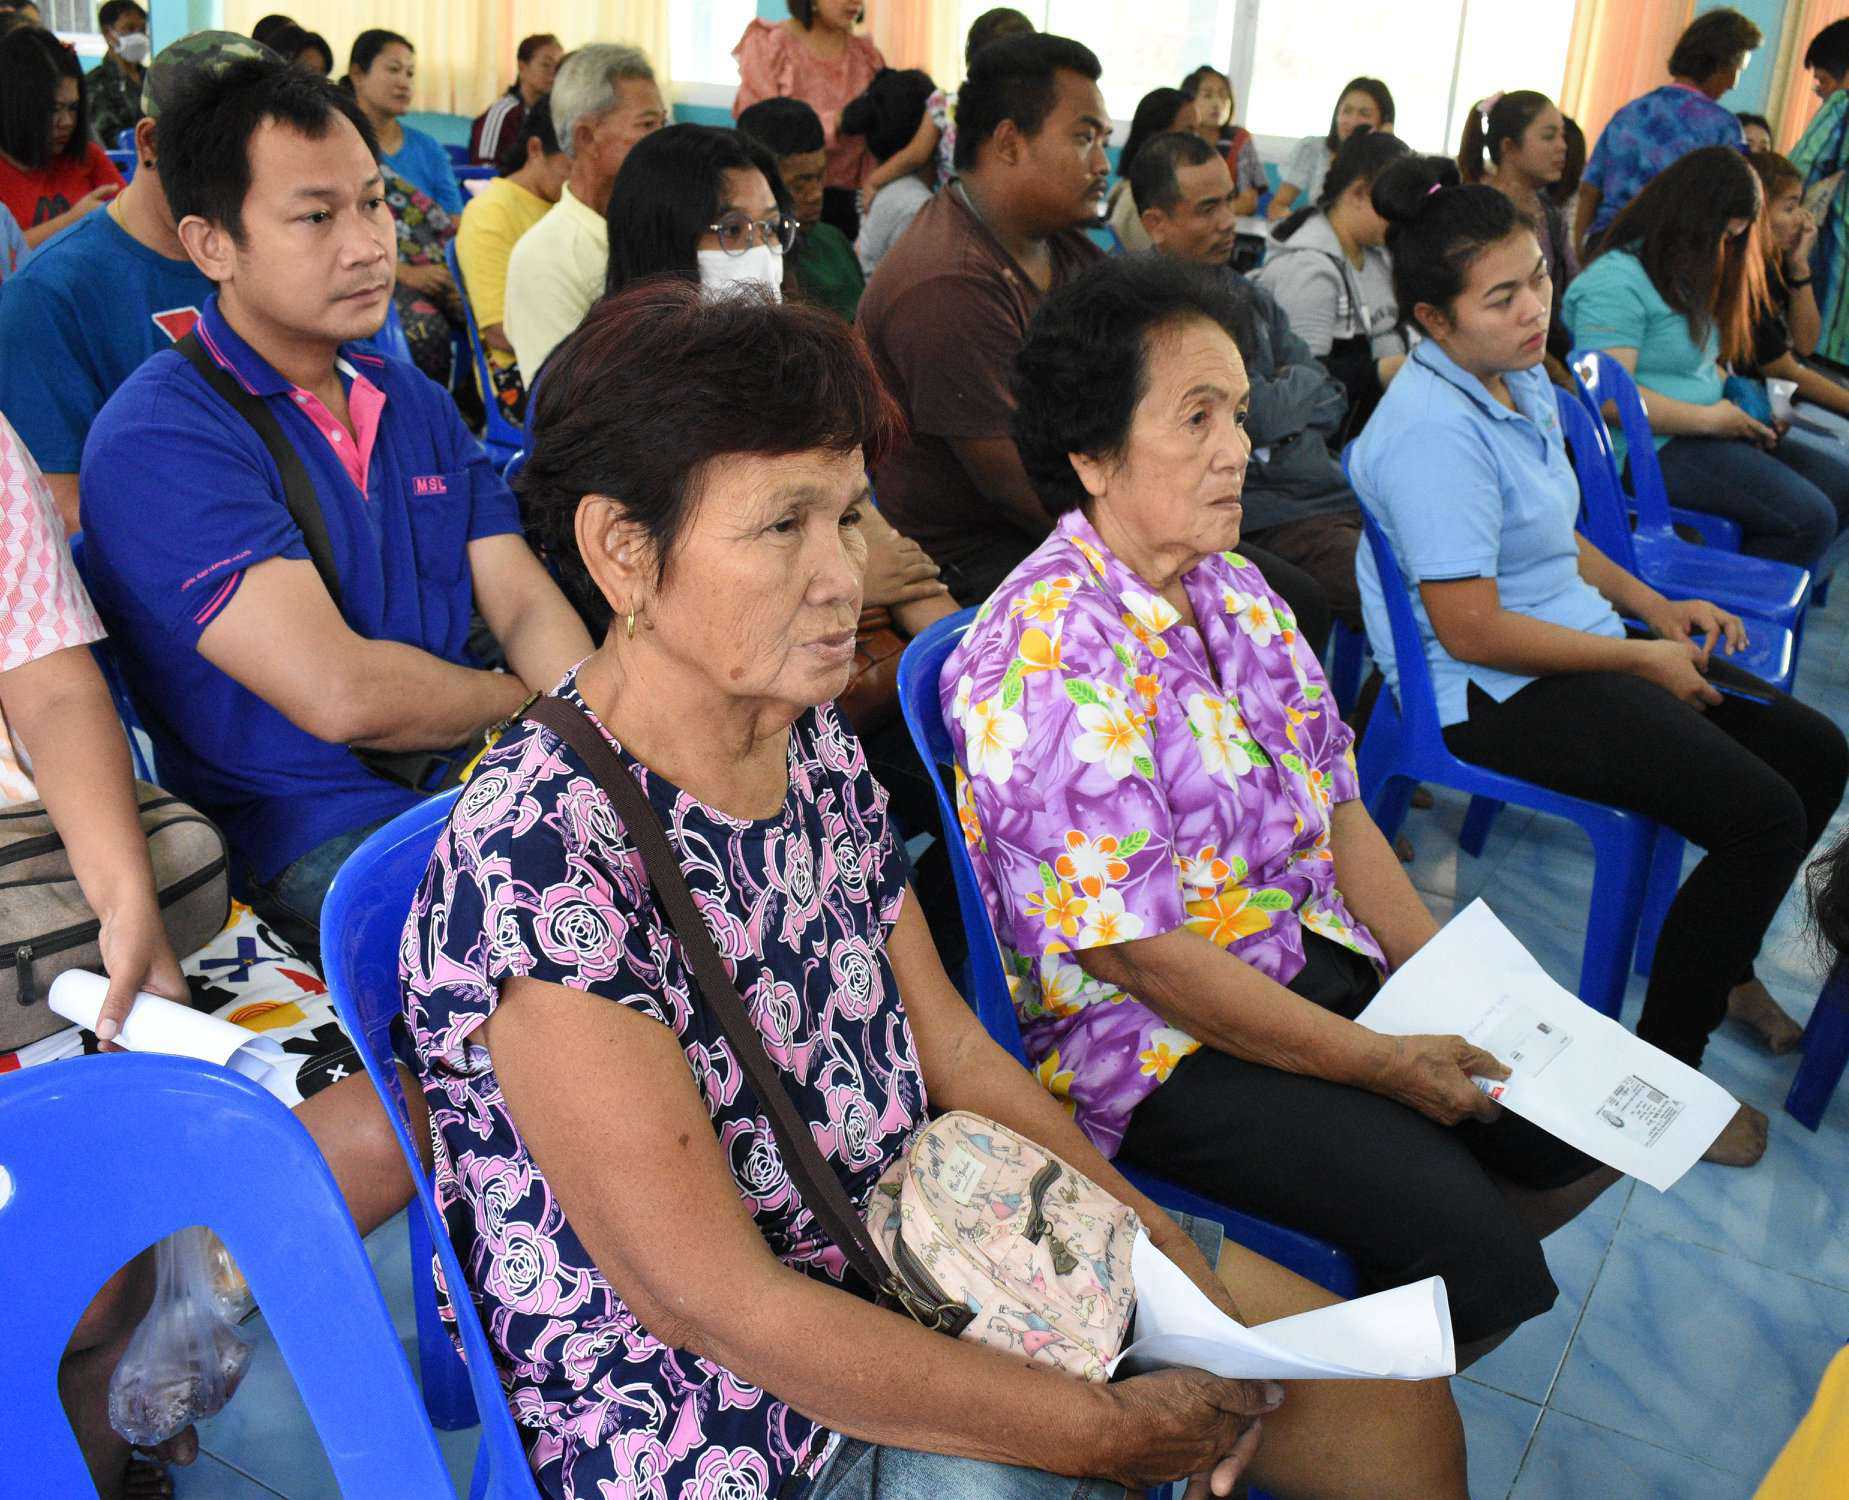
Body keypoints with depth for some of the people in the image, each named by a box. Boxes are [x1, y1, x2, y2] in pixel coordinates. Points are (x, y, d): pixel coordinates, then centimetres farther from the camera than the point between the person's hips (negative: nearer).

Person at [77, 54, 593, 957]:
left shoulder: (416, 405, 16)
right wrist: (526, 702, -2)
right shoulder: (160, 436, -11)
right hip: (308, 838, -7)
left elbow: (527, 607, 8)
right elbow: (341, 694, -20)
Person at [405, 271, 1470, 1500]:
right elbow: (715, 1305, -25)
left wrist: (1154, 1235, -5)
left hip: (926, 1272, 7)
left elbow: (950, 1044, 6)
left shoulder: (816, 748, -1)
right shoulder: (540, 865, -27)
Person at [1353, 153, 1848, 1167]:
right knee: (1762, 816, -18)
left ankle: (1721, 962, 29)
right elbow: (1471, 631, -26)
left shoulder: (1521, 381, 8)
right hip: (1493, 694, -10)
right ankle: (1664, 1066, -1)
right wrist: (1642, 660, -15)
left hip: (1574, 638, 10)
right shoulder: (1434, 431, -23)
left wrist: (1655, 607, 11)